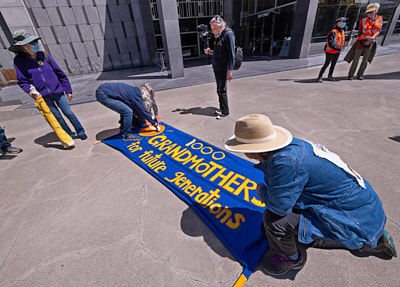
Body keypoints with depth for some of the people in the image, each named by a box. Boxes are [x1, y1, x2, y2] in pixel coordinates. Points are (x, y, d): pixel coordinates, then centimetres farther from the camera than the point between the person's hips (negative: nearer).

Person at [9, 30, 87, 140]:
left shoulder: (44, 56, 0)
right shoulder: (19, 60, -1)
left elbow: (60, 73, 4)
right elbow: (22, 80, 4)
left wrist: (68, 90, 4)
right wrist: (29, 91, -16)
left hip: (57, 91, 0)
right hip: (43, 96, 0)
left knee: (68, 113, 1)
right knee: (57, 117, 6)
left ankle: (81, 132, 16)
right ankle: (70, 135, 18)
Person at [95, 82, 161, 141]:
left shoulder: (135, 91, 12)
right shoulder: (136, 94, -15)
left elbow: (137, 109, 21)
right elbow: (143, 110, -10)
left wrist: (144, 121, 26)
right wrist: (154, 123, -1)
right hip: (103, 95, -10)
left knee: (125, 109, 20)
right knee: (127, 112, -13)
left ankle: (123, 128, 35)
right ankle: (126, 135, -1)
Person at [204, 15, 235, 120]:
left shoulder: (228, 34, -12)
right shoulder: (219, 36, 16)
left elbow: (231, 54, -17)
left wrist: (229, 71, -22)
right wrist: (210, 52, 6)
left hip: (223, 69, -9)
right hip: (217, 68, 9)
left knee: (221, 90, -6)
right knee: (220, 89, 13)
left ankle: (225, 112, 5)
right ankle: (222, 108, 25)